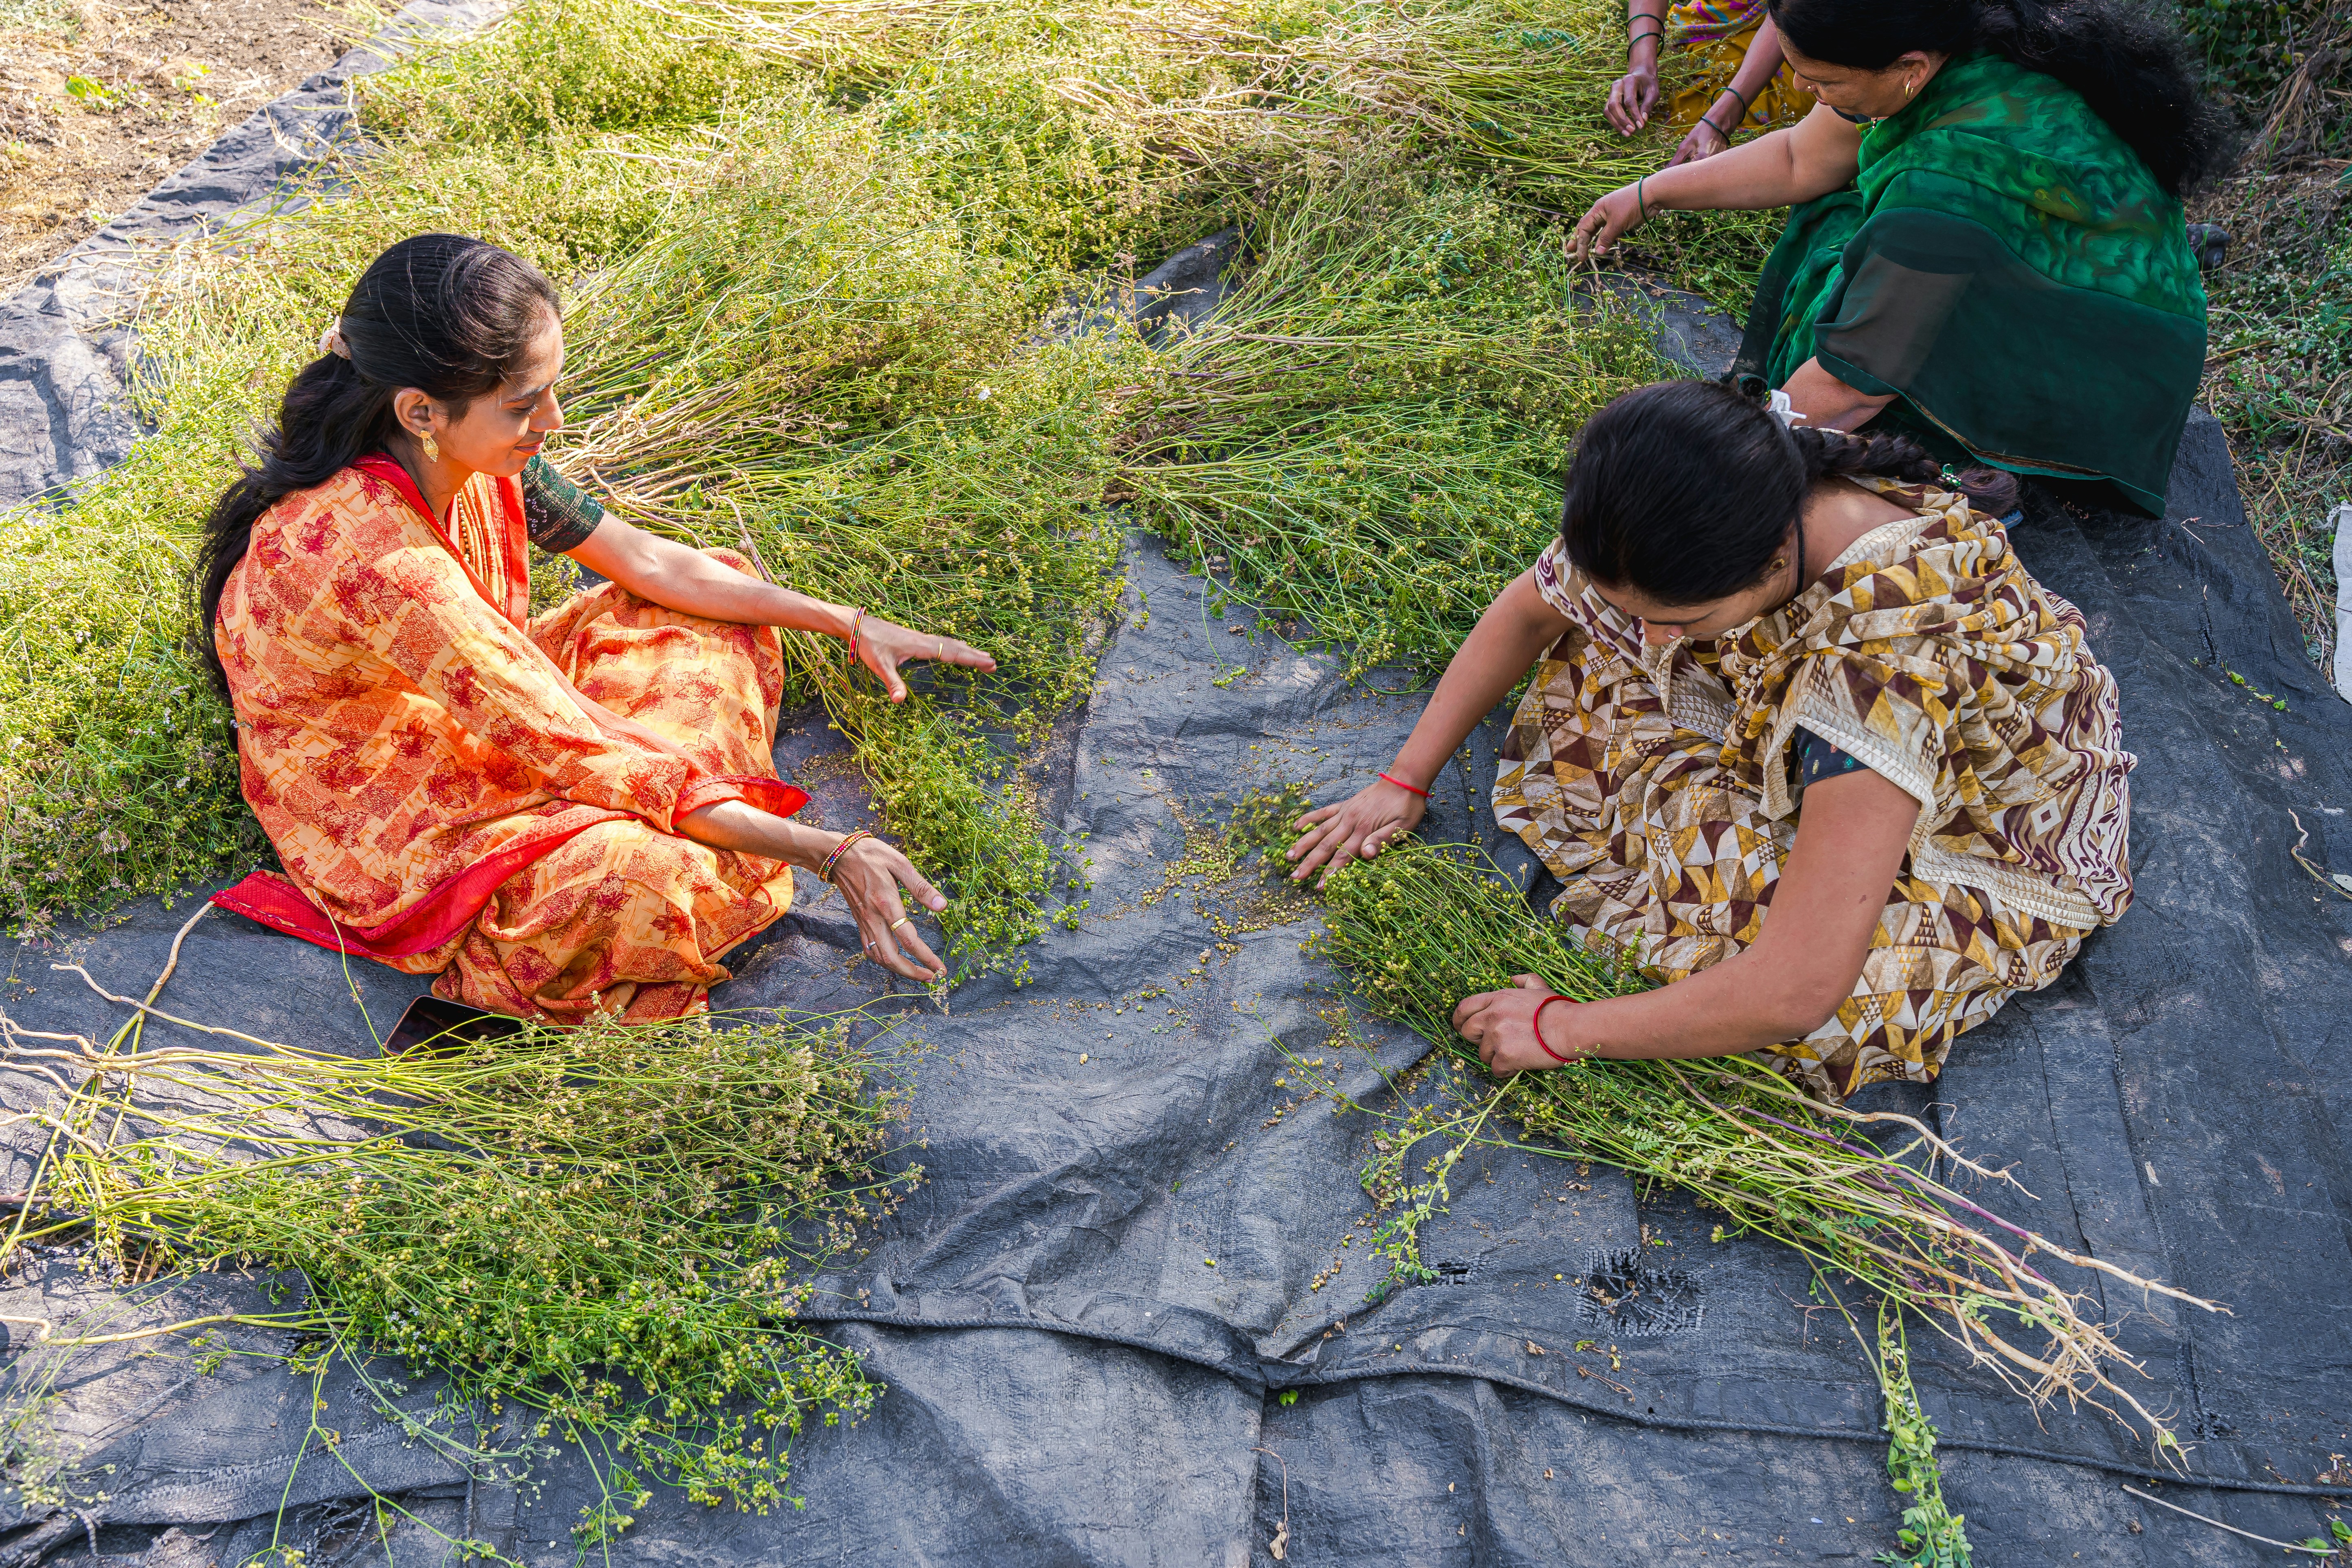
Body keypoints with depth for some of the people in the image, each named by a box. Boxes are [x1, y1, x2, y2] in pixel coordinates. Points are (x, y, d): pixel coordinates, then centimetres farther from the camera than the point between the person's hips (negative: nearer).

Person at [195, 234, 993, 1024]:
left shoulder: (468, 454, -13)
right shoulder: (383, 562, -37)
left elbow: (646, 561, -1)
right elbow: (577, 752, -34)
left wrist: (851, 623, -2)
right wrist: (830, 854, -33)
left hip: (474, 724, 8)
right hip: (393, 835, -8)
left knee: (720, 628, 4)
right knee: (660, 879, -34)